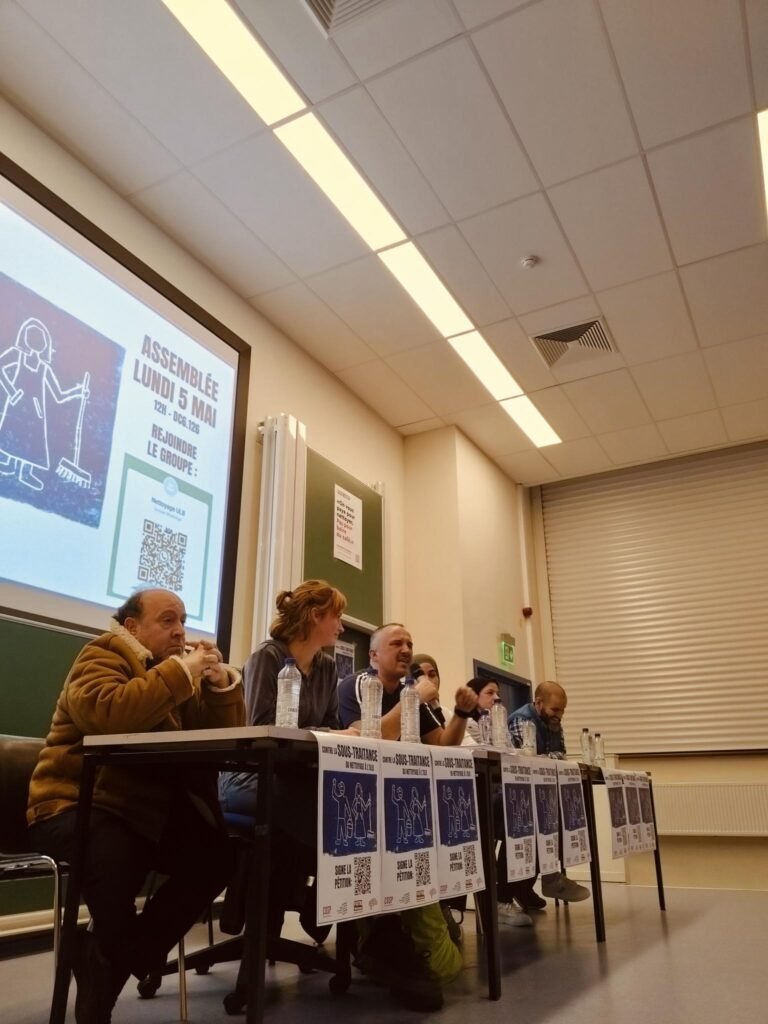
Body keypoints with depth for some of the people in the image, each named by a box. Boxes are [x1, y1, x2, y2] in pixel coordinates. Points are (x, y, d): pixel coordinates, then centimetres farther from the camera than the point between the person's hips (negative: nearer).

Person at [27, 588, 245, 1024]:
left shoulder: (179, 664, 13)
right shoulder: (103, 657, -7)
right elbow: (105, 715, -31)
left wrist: (221, 682, -8)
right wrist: (181, 673, -26)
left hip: (147, 809, 7)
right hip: (79, 805, -7)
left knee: (218, 853, -15)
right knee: (117, 858, -36)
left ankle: (109, 959, 1)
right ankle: (117, 958, -3)